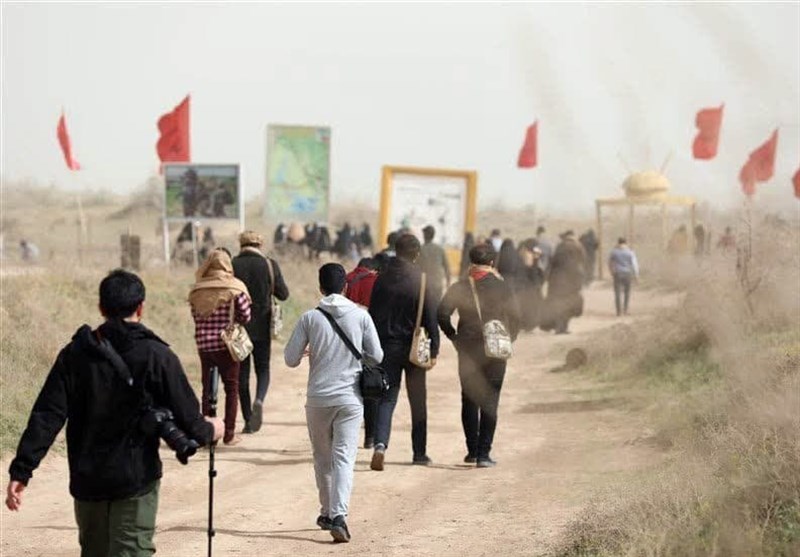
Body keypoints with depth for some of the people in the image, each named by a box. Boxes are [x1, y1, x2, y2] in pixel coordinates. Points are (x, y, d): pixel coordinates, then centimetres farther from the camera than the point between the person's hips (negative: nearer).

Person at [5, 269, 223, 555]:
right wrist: (209, 431, 16)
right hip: (136, 479, -3)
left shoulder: (75, 354, -1)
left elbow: (46, 417, -6)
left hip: (86, 480, 3)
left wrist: (21, 470, -6)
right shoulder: (157, 357, -8)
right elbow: (186, 417, -7)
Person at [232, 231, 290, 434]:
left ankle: (248, 420, 7)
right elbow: (283, 294, -1)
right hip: (262, 328, 0)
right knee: (263, 370, 12)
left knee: (242, 374, 9)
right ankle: (259, 400, -17)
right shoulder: (270, 265, -4)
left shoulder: (232, 265, -5)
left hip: (238, 327, 0)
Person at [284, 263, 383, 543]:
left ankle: (327, 512, 27)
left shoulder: (310, 318, -4)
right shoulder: (360, 316, -3)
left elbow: (290, 359, -3)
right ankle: (339, 514, -21)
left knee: (322, 457, 17)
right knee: (344, 458, -5)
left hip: (317, 399, 1)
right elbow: (376, 356, 1)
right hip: (350, 398, -1)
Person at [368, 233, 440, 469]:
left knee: (386, 398, 4)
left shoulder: (382, 278, -1)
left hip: (387, 346, 2)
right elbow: (431, 318, -10)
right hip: (413, 348, -1)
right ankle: (420, 452, 19)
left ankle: (380, 443, -19)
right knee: (418, 401, 12)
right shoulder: (421, 280, -10)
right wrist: (434, 349, -4)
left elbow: (373, 314, 4)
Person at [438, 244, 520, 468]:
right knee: (489, 403, 1)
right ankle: (484, 453, -5)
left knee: (469, 401, 13)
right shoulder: (502, 288, -4)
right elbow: (515, 318, -4)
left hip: (467, 350, 1)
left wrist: (453, 336, 4)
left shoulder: (460, 287, -1)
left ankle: (472, 450, 15)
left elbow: (442, 314, -8)